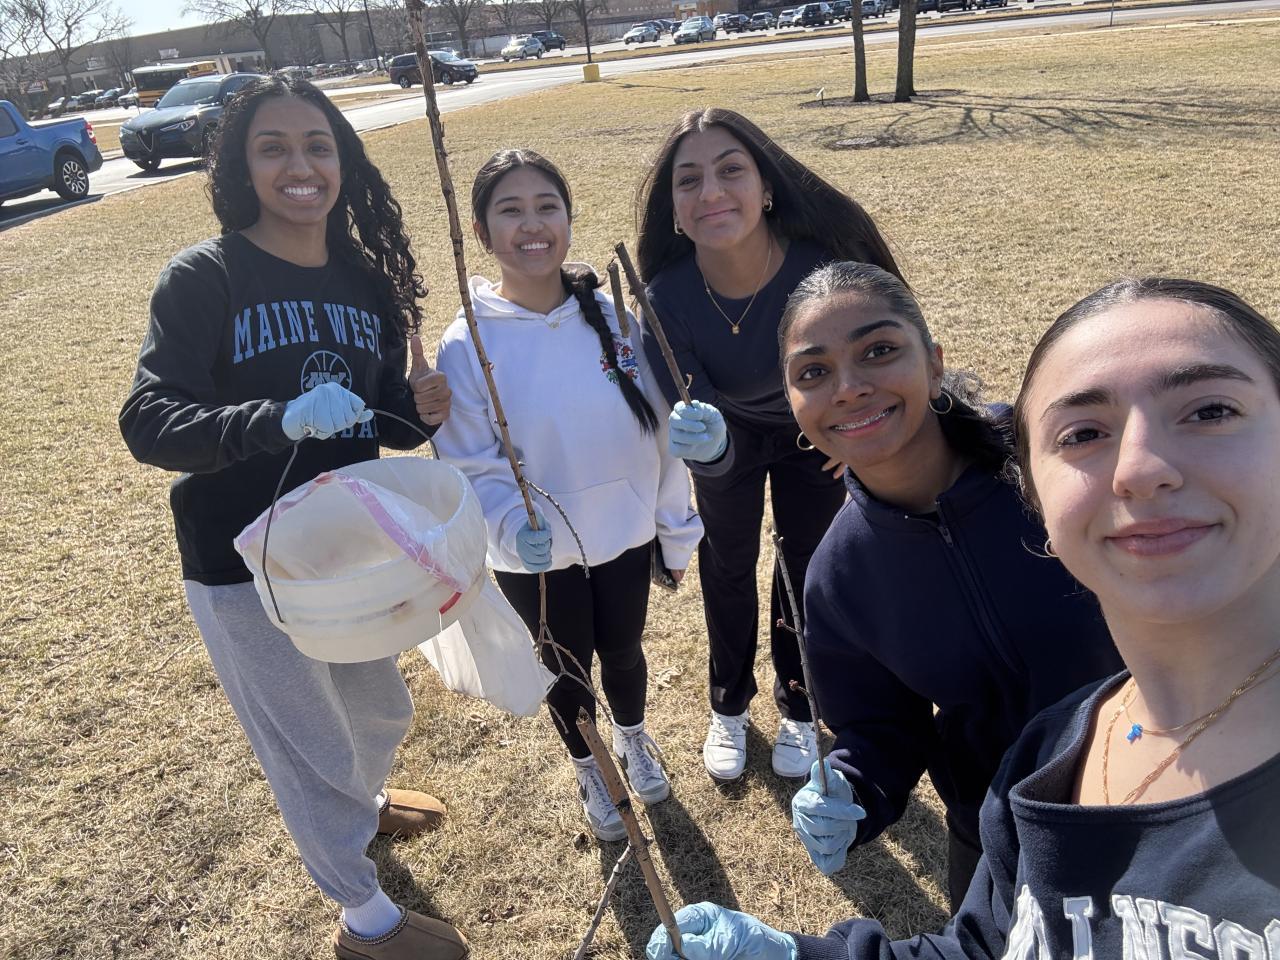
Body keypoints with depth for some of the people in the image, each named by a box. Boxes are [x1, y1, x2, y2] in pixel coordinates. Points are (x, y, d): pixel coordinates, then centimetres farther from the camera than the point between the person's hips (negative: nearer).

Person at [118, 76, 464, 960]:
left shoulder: (369, 279, 0)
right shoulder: (204, 279, -15)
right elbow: (149, 422, -23)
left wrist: (421, 409, -16)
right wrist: (280, 419, -39)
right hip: (244, 568, -5)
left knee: (382, 712, 27)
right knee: (312, 750, 11)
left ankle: (361, 805, 62)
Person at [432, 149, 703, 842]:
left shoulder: (612, 316, -10)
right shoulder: (467, 345, -16)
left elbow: (657, 429, -3)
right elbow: (473, 467, -14)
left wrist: (677, 532, 2)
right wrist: (513, 526, -34)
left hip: (624, 535, 2)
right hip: (535, 555, -1)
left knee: (623, 651, 23)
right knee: (567, 669, 20)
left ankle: (633, 740, 57)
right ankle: (588, 771, 51)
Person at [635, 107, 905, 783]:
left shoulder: (824, 259, -38)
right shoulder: (668, 298, -35)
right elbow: (696, 432, -32)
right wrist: (706, 445, -54)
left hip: (813, 431, 0)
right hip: (728, 434, 1)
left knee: (807, 567, 15)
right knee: (727, 568, 17)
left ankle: (797, 708, 42)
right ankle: (729, 706, 44)